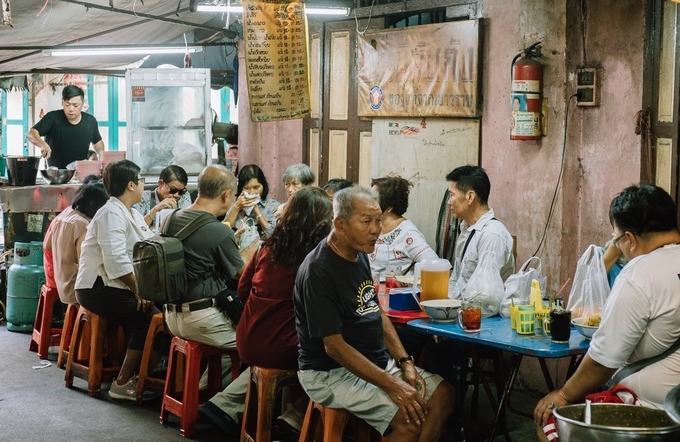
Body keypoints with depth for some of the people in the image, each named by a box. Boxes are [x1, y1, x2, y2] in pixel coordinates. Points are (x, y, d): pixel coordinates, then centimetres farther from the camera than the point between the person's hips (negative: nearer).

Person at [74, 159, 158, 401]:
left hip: (116, 287, 9)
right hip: (99, 288, -9)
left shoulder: (132, 214, 16)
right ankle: (122, 383, -11)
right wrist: (139, 291, -22)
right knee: (149, 318, -19)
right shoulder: (112, 214, -15)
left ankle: (138, 373, 2)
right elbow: (117, 260, -25)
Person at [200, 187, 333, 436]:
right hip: (282, 349, -6)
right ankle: (295, 418, 9)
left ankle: (226, 405, 23)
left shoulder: (270, 246, 5)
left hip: (248, 344, 6)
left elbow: (243, 290, 16)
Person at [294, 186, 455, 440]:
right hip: (332, 373, -9)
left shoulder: (359, 255, 6)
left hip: (376, 361, 9)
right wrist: (392, 385, -24)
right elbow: (334, 346, -23)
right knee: (409, 419, -24)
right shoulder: (318, 271, -22)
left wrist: (405, 362, 2)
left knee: (442, 395, -3)